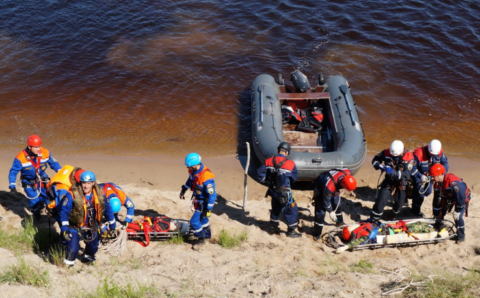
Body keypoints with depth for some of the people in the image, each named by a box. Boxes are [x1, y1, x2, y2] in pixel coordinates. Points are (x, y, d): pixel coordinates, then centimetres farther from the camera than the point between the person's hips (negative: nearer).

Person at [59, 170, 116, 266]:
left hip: (91, 228, 4)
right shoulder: (72, 195, -22)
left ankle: (88, 256, 50)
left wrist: (112, 225, 11)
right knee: (73, 248, -17)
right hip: (75, 227, -4)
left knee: (94, 247, 18)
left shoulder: (99, 195, -8)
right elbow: (64, 212, -18)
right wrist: (65, 229, -23)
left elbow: (107, 210, 5)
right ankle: (69, 263, 12)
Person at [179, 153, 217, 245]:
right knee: (202, 218, 28)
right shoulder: (193, 170, -12)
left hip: (204, 203, -9)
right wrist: (184, 189, 22)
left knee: (194, 221, -6)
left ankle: (201, 238, 18)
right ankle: (207, 234, 51)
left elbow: (212, 195, -32)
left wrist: (208, 209, -27)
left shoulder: (206, 177, -38)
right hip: (197, 199, 9)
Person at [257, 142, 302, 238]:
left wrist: (267, 181, 8)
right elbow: (294, 178, -3)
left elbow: (260, 172, -5)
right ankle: (291, 231, 18)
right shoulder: (290, 164, -18)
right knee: (292, 210, 11)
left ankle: (273, 227, 37)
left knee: (276, 208, 26)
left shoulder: (269, 161, -8)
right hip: (284, 193, -5)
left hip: (273, 190, 5)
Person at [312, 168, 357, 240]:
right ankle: (317, 234, 6)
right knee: (320, 211, -8)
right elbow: (326, 200, -27)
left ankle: (340, 222, 42)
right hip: (320, 188, -6)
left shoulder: (348, 173, -31)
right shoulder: (329, 186, -45)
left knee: (337, 204, 16)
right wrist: (330, 212, -11)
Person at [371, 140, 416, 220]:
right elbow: (375, 160, -5)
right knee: (382, 199, -9)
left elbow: (406, 175, -32)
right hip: (389, 179, 1)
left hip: (402, 181, -1)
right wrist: (380, 166, -28)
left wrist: (394, 172, -45)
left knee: (400, 202, 2)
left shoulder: (409, 158, -26)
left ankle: (395, 213, 37)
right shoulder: (386, 152, -19)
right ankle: (374, 218, 5)